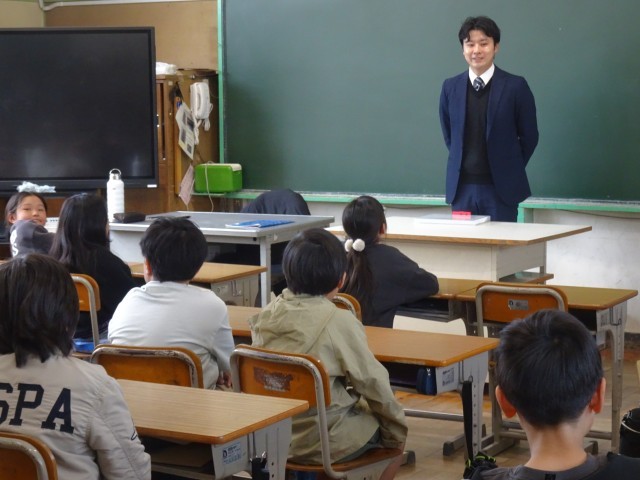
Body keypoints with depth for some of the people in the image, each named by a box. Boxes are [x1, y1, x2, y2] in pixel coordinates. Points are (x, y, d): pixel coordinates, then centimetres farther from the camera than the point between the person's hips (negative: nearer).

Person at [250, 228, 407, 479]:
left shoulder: (268, 314, -2)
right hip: (325, 441, -6)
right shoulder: (339, 321, -19)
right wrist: (396, 429, 4)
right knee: (395, 432, 19)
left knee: (359, 407, 30)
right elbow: (373, 382, -12)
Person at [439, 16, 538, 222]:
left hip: (501, 188, -3)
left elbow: (529, 136, 3)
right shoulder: (450, 87, 5)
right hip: (462, 187, 3)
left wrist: (509, 168, 6)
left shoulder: (515, 86, -4)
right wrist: (464, 165, 12)